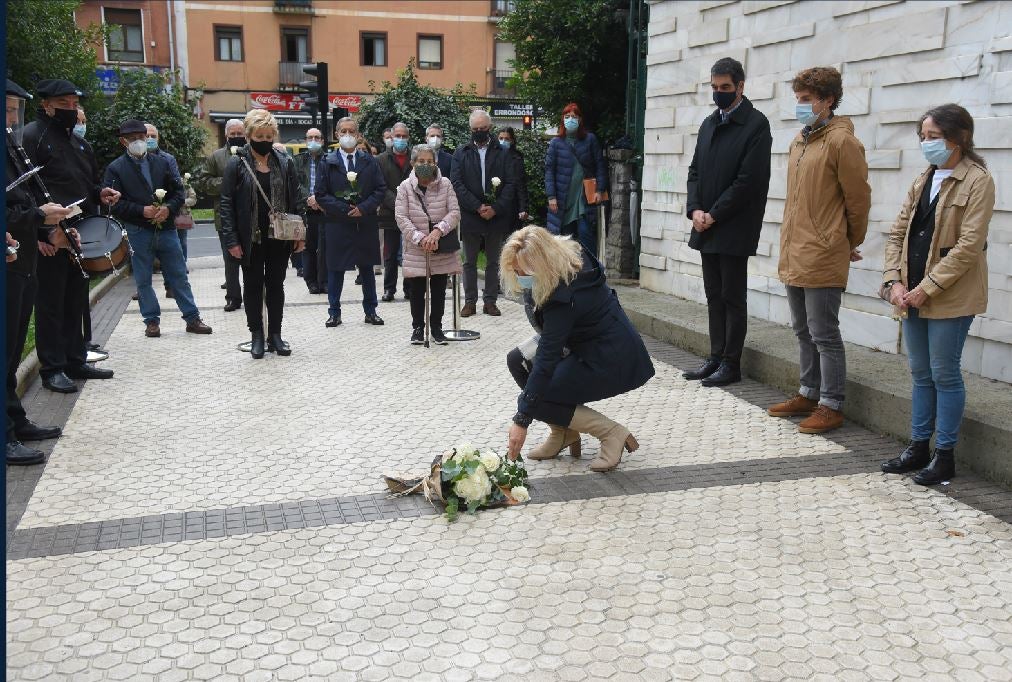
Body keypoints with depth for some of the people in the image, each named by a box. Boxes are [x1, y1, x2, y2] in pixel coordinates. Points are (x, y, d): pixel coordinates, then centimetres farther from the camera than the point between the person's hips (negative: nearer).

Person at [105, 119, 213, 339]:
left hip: (166, 228, 2)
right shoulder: (116, 169, 1)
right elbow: (114, 203, -6)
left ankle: (192, 318, 12)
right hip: (138, 232, -2)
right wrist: (142, 211, -17)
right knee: (143, 280, 5)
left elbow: (178, 191, 11)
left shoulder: (161, 163, 11)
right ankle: (152, 320, 16)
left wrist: (168, 208, -8)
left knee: (179, 276, 6)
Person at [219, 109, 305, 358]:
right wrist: (231, 240, -11)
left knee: (276, 285, 10)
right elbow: (227, 203, -5)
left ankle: (275, 335, 20)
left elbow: (297, 198, 6)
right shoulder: (237, 164, -5)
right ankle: (257, 336, 18)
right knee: (253, 286, 8)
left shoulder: (285, 162, 3)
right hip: (251, 239, -2)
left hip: (279, 236, 2)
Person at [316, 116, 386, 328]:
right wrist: (344, 209, -13)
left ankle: (371, 311, 18)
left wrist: (363, 208, -11)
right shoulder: (327, 162, 1)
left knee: (367, 268, 9)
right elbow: (321, 195, -2)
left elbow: (381, 189, 3)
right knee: (335, 269, 3)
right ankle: (334, 312, 12)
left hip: (366, 224, 2)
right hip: (337, 223, -1)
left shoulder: (369, 161, 6)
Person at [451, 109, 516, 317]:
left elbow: (510, 184, 0)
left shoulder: (501, 153, 6)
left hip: (496, 215, 0)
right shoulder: (461, 153, 5)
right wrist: (477, 207, -13)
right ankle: (470, 301, 13)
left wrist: (496, 208, -12)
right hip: (470, 215, 0)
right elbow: (456, 183, -4)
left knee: (493, 262, 7)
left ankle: (490, 301, 14)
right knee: (469, 262, 6)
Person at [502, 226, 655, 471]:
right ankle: (563, 434, 9)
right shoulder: (567, 256, -8)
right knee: (517, 360, -1)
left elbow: (547, 359, -30)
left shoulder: (563, 296, -31)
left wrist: (522, 421, -26)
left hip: (612, 361, -10)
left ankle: (613, 434, -4)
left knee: (536, 399, -14)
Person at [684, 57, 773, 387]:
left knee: (733, 298, 0)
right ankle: (716, 358, 19)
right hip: (706, 227, 7)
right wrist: (695, 209, -2)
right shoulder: (709, 124, 14)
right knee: (714, 296, 11)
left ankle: (731, 364, 7)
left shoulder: (755, 124, -8)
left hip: (735, 229, -7)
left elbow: (749, 179, -14)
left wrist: (714, 215, -13)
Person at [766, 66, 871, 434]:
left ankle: (831, 406, 8)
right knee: (804, 331, 17)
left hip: (822, 258, -9)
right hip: (794, 255, 9)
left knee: (824, 335, -2)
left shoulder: (841, 142, -12)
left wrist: (851, 244, 4)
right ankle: (810, 394, 29)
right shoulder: (800, 141, 14)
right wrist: (790, 244, 18)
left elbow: (858, 199, -7)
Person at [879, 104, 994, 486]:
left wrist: (926, 289, -17)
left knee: (944, 375, 1)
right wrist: (895, 281, -5)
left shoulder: (977, 181, -9)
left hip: (950, 297, -7)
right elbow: (897, 233, 8)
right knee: (920, 375, 13)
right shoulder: (923, 180, 12)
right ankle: (919, 447, 24)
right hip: (913, 295, 7)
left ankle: (945, 455, 12)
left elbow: (968, 247, -16)